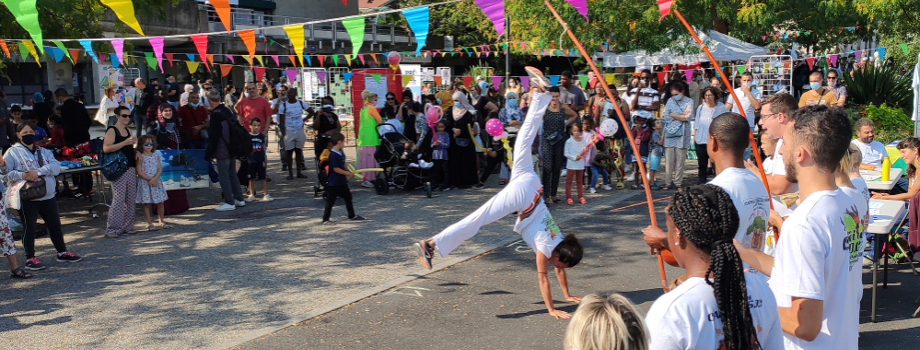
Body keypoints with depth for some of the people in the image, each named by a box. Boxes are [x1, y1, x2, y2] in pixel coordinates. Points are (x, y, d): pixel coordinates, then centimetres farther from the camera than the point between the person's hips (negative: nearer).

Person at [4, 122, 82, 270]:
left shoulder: (44, 151, 13)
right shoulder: (13, 152, 0)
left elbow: (56, 167, -3)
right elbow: (4, 174, -7)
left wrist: (39, 171, -19)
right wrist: (22, 176, -22)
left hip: (47, 196, 5)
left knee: (55, 224, 11)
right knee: (29, 227, 1)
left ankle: (62, 253, 23)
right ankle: (30, 259, 9)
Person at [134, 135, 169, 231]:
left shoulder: (156, 155, 7)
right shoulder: (140, 157, -6)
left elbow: (160, 169, 2)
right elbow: (139, 172, -10)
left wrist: (155, 179, -14)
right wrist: (150, 179, -17)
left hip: (156, 182, 4)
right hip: (144, 182, -4)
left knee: (160, 203, 8)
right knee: (146, 204, 0)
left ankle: (161, 221, 20)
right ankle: (149, 224, 6)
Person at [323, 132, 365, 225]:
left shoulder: (341, 152, 7)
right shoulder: (333, 154, -21)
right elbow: (336, 169, -23)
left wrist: (349, 172, 4)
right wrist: (348, 173, -17)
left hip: (342, 181, 9)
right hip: (333, 183, -9)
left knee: (348, 197, 18)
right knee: (330, 201, 0)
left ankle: (352, 216, 31)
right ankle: (326, 219, 10)